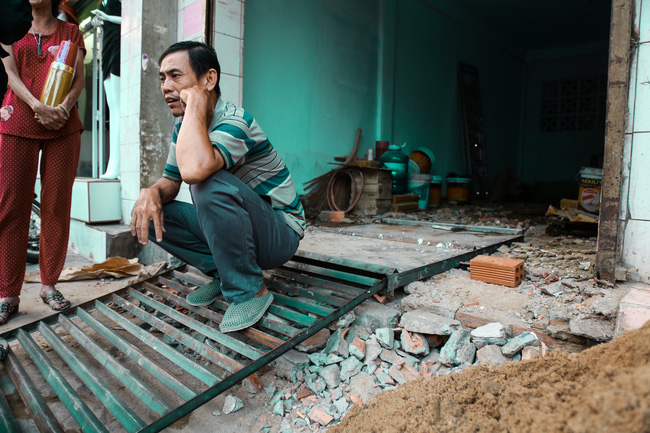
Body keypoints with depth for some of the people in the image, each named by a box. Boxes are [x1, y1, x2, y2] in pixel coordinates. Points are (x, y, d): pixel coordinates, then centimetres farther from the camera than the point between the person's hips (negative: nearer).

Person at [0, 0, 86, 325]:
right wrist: (38, 107, -16)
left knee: (56, 207, -1)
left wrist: (65, 107, -15)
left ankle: (49, 284, 9)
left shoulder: (70, 32, 16)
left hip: (64, 127, 0)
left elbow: (79, 79, 6)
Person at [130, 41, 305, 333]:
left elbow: (194, 169, -44)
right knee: (149, 212, -4)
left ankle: (249, 291, -17)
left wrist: (196, 102, -31)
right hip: (233, 229, 8)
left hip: (280, 233, -8)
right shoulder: (183, 129, 3)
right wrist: (151, 192, -16)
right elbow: (170, 181, 8)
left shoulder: (235, 121, -24)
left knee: (211, 184, -35)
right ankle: (222, 274, 7)